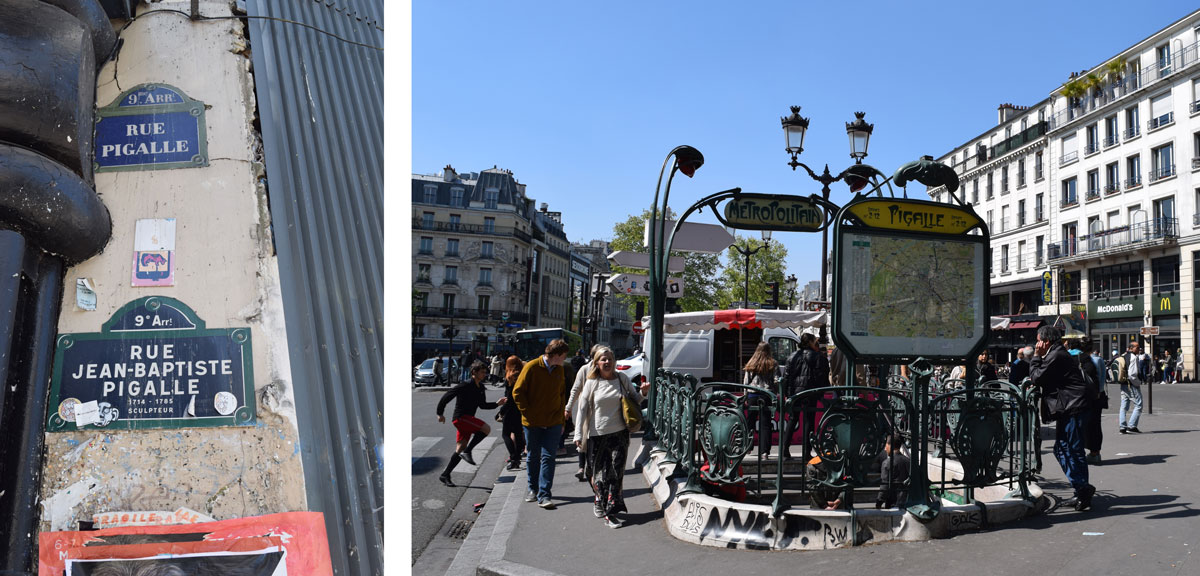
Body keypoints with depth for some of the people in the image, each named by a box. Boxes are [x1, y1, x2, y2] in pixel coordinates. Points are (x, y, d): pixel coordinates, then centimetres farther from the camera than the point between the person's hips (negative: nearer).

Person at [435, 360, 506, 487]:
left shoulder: (481, 387, 12)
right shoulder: (465, 385, -14)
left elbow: (482, 405, 22)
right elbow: (447, 396, -10)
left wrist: (497, 404, 8)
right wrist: (440, 413, -7)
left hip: (468, 420, 8)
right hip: (461, 418, -8)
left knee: (460, 450, 7)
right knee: (486, 429, -21)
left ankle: (445, 475, 14)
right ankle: (467, 452, -12)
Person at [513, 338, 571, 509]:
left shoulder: (560, 370, 6)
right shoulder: (531, 367, -10)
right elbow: (517, 392, -7)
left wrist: (561, 420, 10)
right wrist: (528, 413, -9)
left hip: (553, 423, 3)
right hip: (533, 423, -2)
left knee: (548, 457, -5)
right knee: (533, 457, 11)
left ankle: (544, 495, -4)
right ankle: (533, 488, 30)